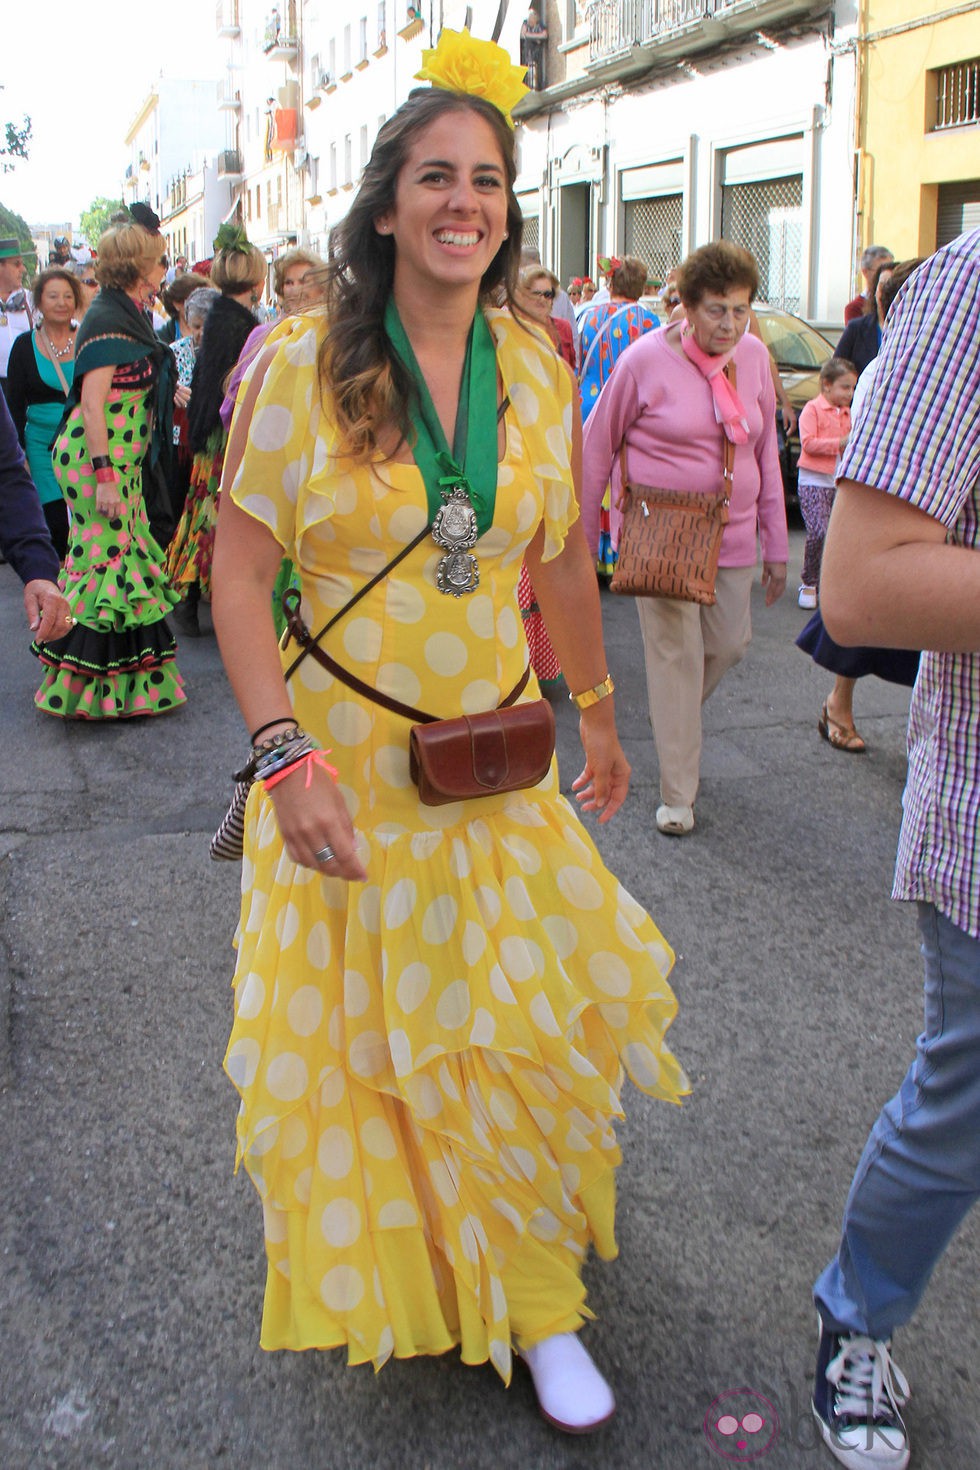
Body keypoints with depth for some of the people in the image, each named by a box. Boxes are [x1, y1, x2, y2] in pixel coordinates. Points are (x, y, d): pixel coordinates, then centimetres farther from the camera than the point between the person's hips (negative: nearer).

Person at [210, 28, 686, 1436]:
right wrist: (285, 753, -21)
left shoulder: (538, 367, 1)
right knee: (350, 1037, 11)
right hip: (341, 759, -3)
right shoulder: (300, 358, -10)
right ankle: (374, 1272, 42)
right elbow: (240, 569, -11)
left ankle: (536, 1299, 32)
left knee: (524, 1027, 10)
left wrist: (598, 714, 17)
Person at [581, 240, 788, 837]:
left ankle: (675, 717, 42)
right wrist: (583, 539, 2)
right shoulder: (645, 360, -11)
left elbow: (766, 452, 9)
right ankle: (678, 794, 6)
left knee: (730, 643, 10)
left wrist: (776, 544, 9)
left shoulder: (754, 356, 2)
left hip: (732, 532, 5)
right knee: (677, 654, -4)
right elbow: (598, 448, -2)